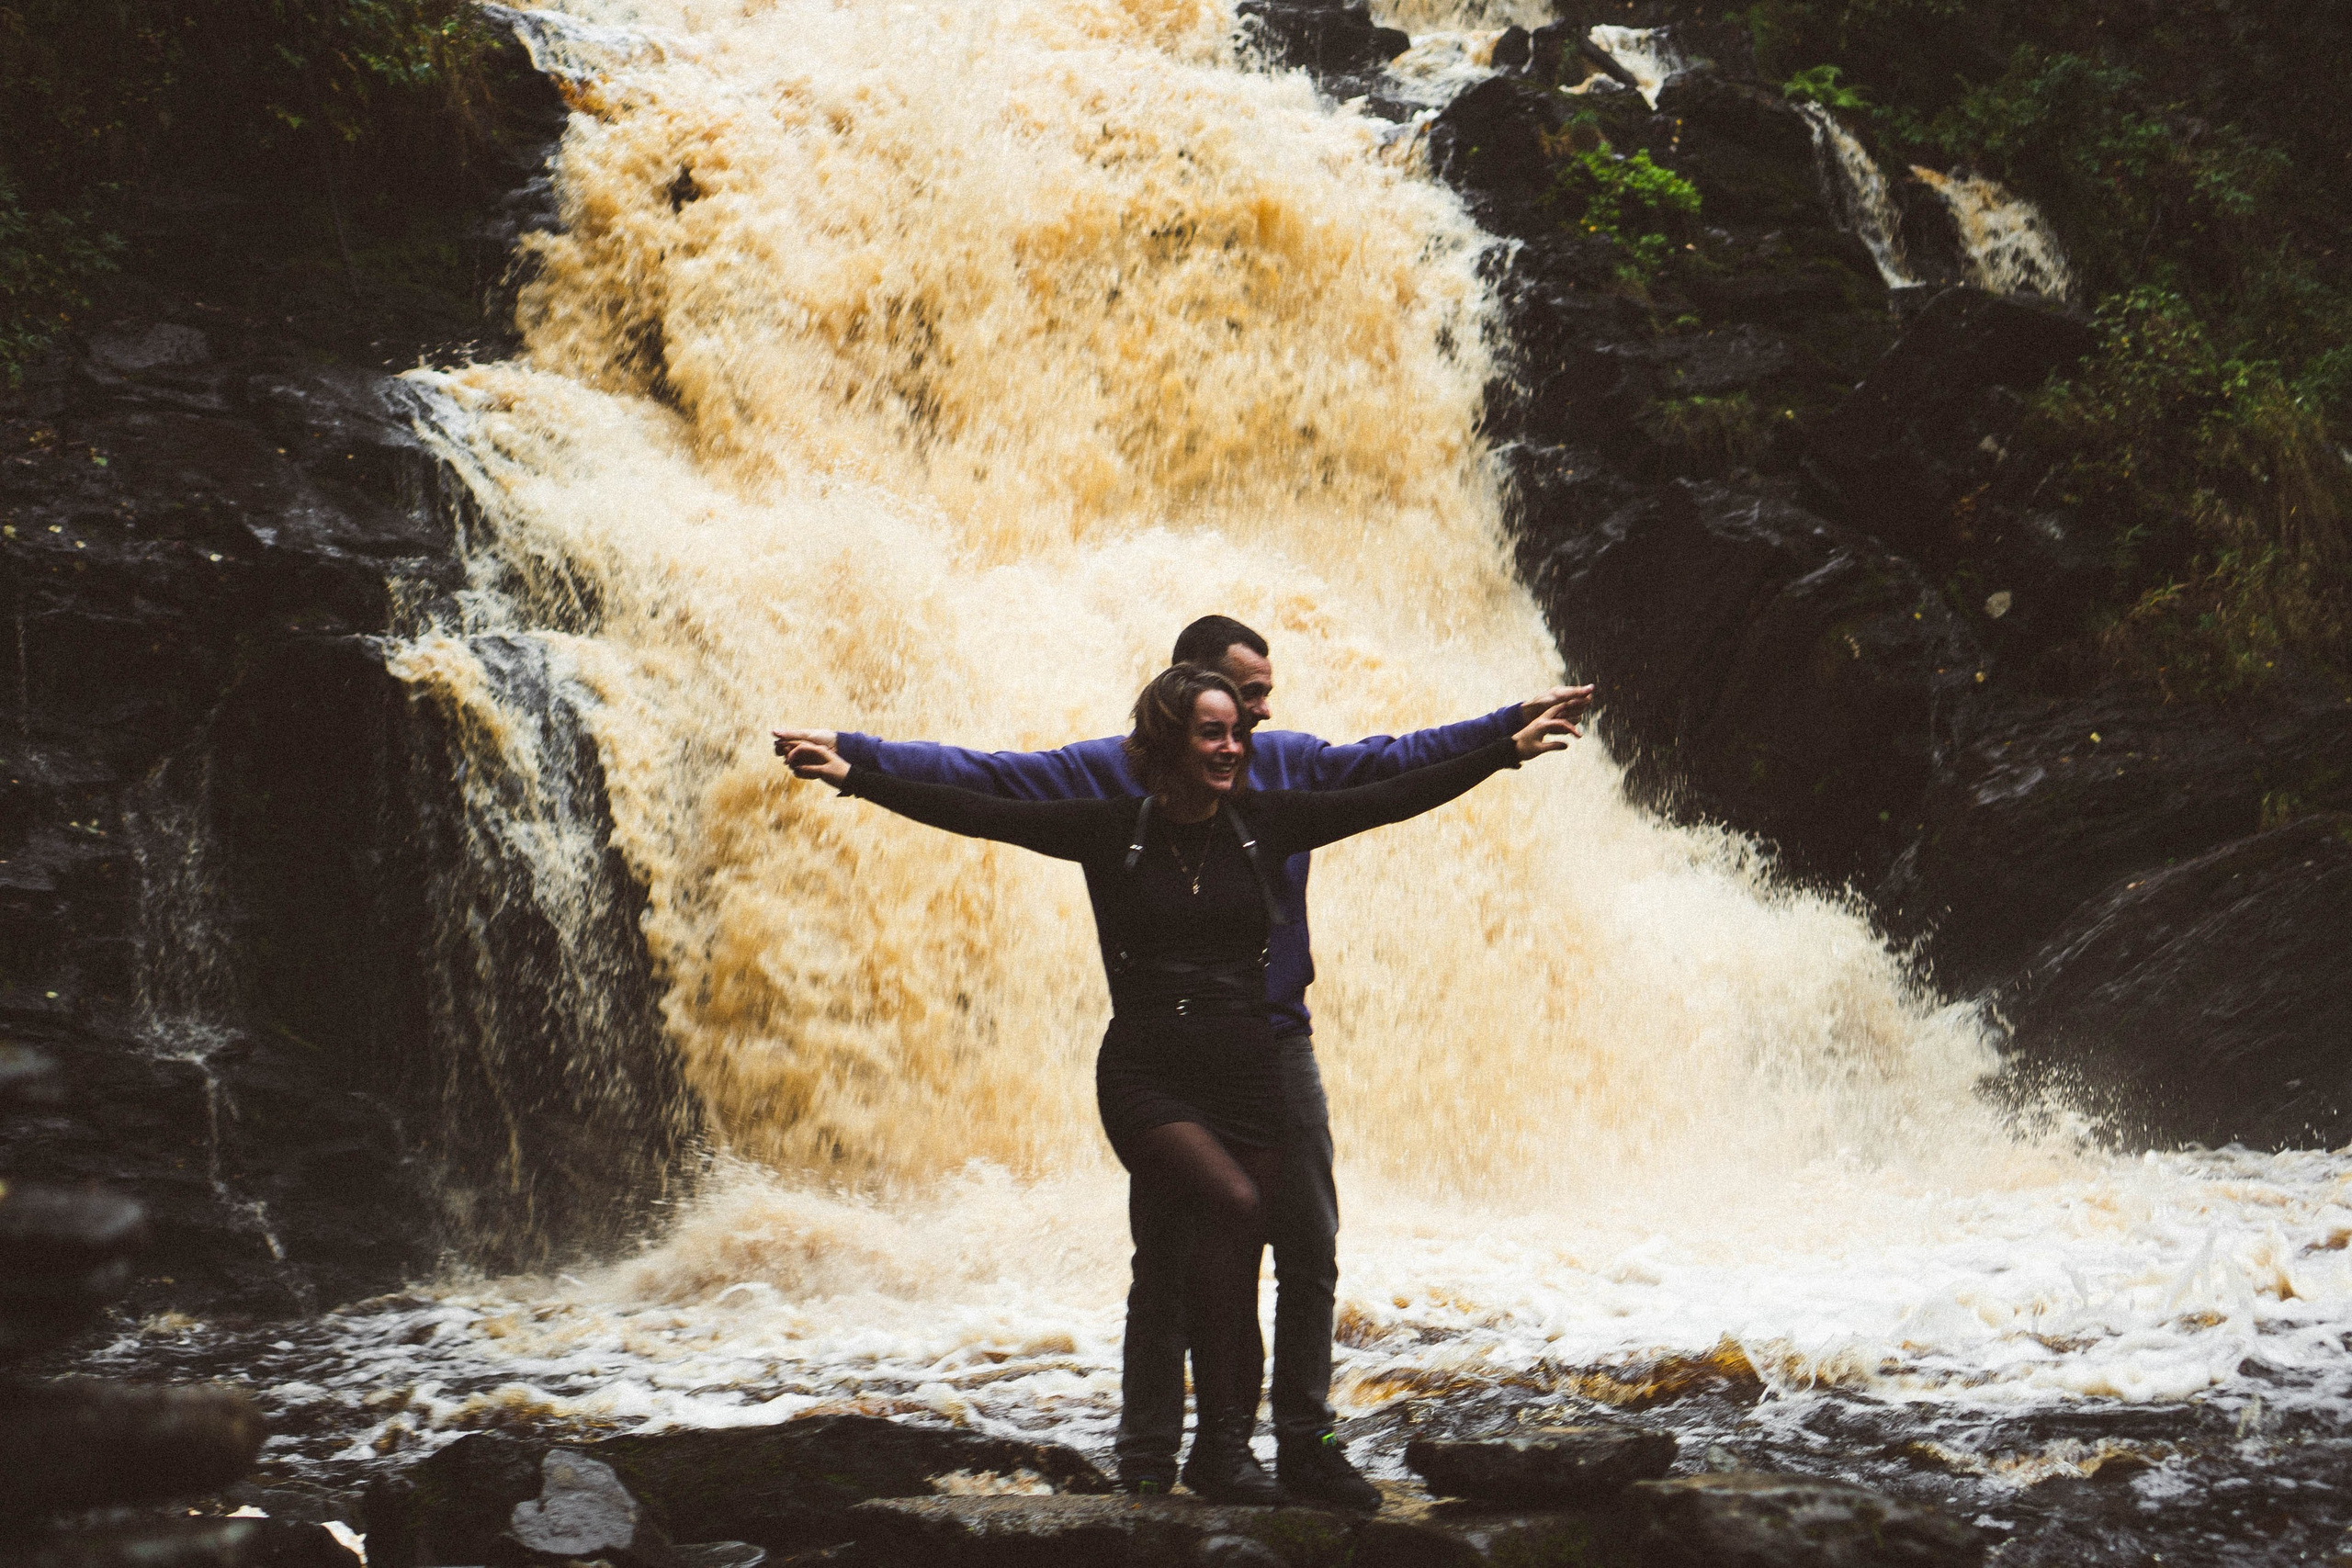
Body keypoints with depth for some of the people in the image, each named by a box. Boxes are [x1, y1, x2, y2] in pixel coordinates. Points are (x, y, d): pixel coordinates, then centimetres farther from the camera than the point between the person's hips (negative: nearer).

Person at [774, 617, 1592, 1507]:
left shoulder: (1289, 763, 7)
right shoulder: (1112, 771, -2)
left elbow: (1401, 758, 14)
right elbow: (980, 776, -6)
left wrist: (1516, 722, 10)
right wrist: (851, 752, -14)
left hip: (1277, 1043, 3)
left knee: (1309, 1250, 5)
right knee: (1164, 1263, 2)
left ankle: (1305, 1444, 17)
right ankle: (1147, 1459, 11)